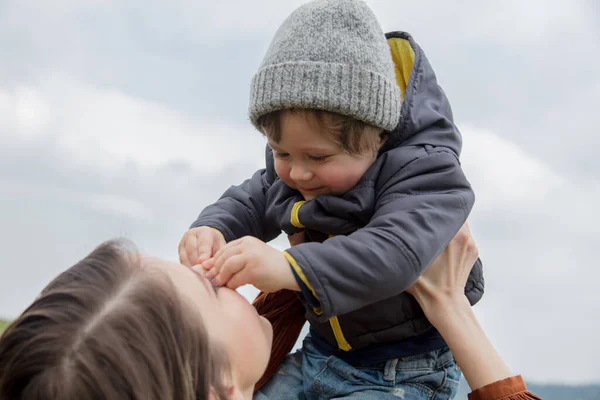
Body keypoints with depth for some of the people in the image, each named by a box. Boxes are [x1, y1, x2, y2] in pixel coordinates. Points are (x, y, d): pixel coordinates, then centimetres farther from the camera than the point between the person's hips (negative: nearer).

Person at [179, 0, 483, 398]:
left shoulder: (423, 170, -26)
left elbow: (395, 253, -41)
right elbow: (249, 203, 8)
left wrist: (289, 267, -56)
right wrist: (211, 230, -18)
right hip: (319, 356, 7)